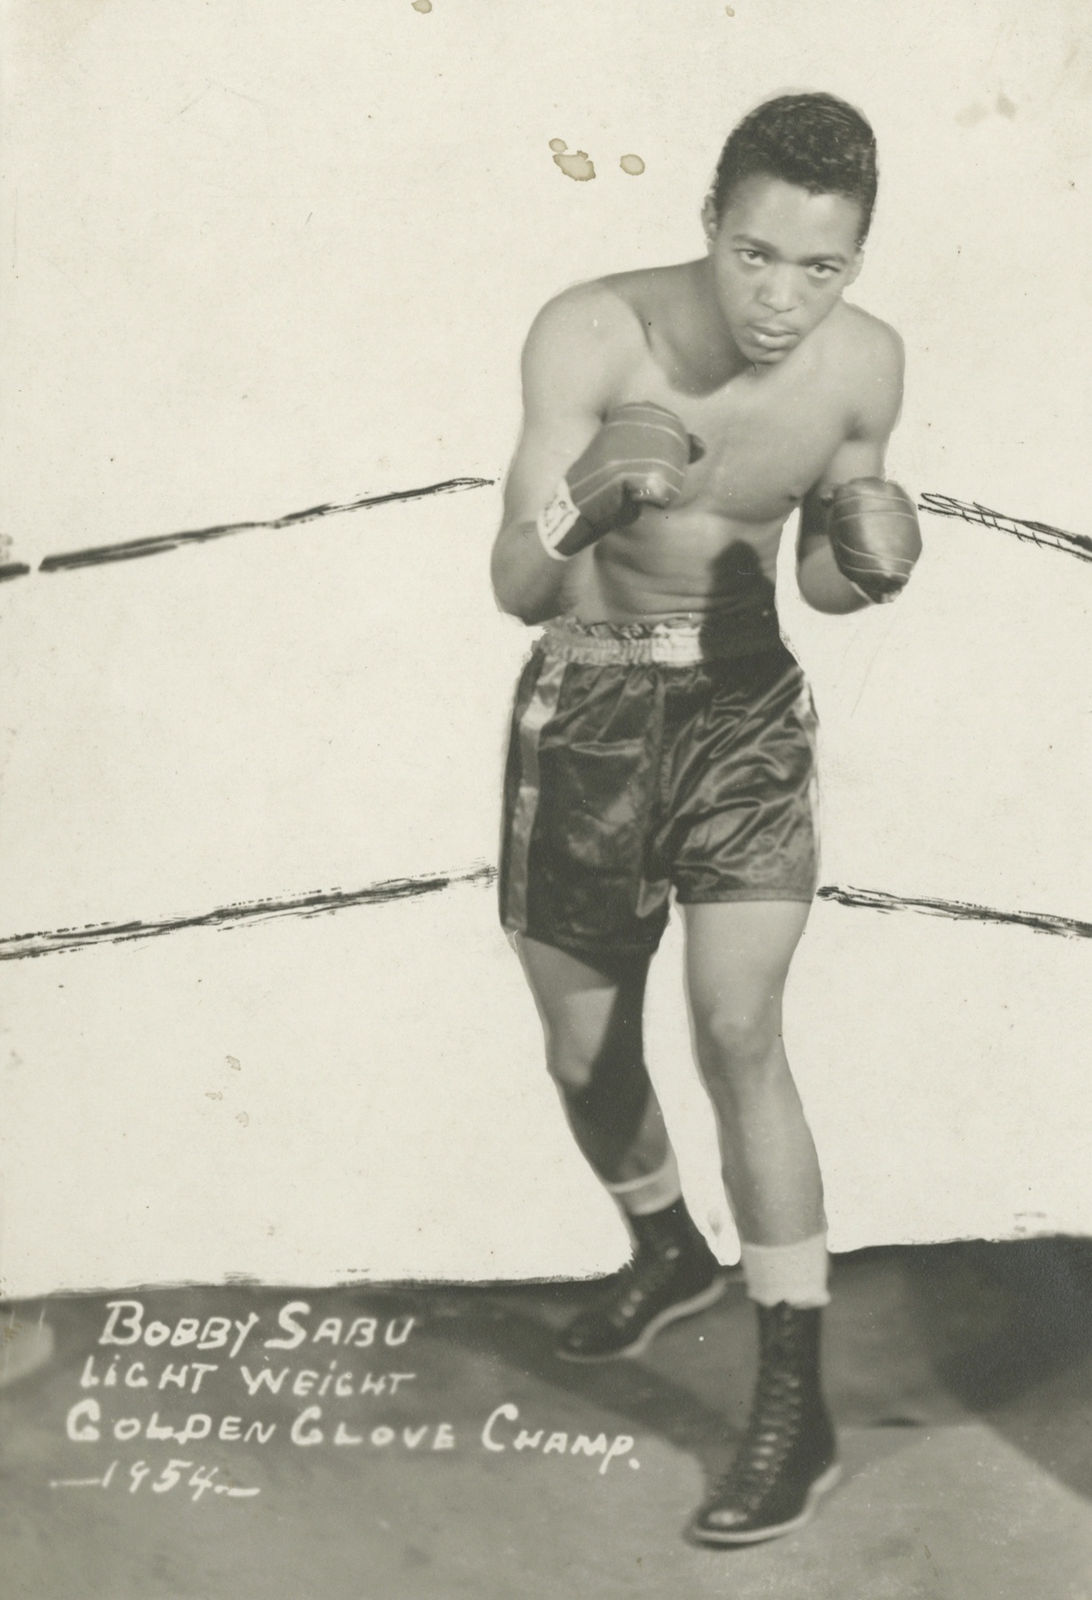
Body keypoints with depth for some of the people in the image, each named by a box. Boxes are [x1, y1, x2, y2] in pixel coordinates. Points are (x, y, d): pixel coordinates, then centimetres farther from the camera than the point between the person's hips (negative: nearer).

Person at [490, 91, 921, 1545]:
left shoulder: (864, 363, -9)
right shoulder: (591, 335, -19)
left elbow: (822, 579, 7)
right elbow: (519, 589, -23)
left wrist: (865, 559, -17)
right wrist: (582, 506, -44)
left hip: (748, 710, 0)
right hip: (587, 711, 0)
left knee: (738, 1033, -15)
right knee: (586, 1055, 12)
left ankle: (797, 1401, -6)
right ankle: (670, 1253, 43)